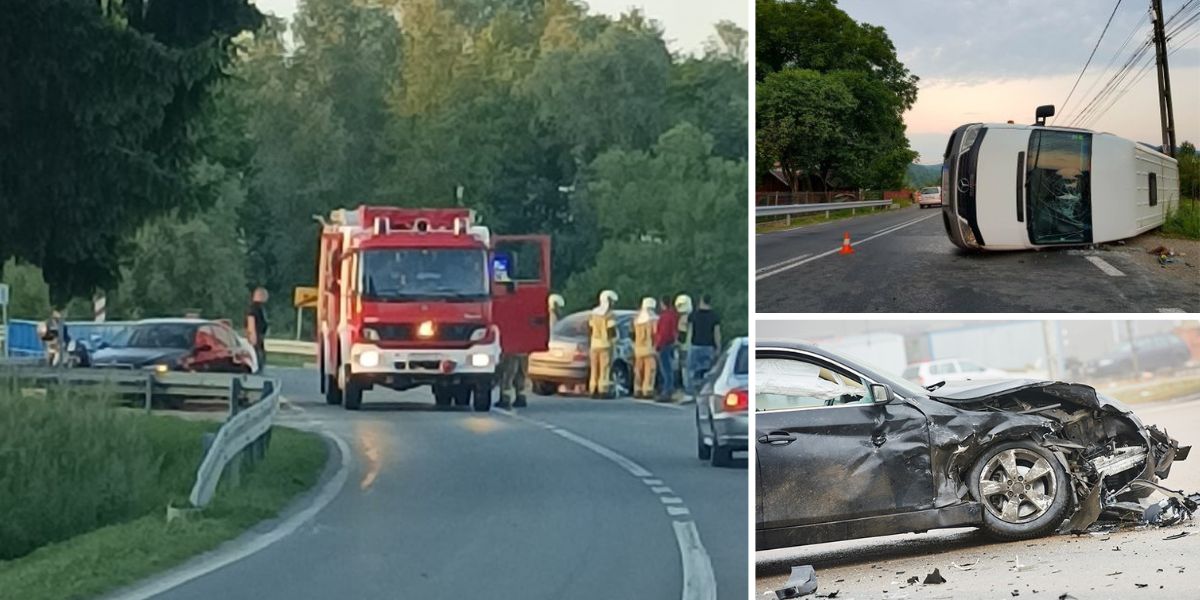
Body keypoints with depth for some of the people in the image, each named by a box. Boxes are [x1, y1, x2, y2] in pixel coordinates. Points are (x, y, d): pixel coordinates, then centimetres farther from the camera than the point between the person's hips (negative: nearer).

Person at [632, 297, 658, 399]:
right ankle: (647, 391, -10)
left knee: (639, 371, 11)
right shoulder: (653, 318, -9)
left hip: (638, 347, 6)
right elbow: (655, 333, -11)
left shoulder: (637, 318, 9)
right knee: (649, 370, -5)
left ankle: (638, 391, 11)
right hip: (649, 346, -6)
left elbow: (634, 333, 8)